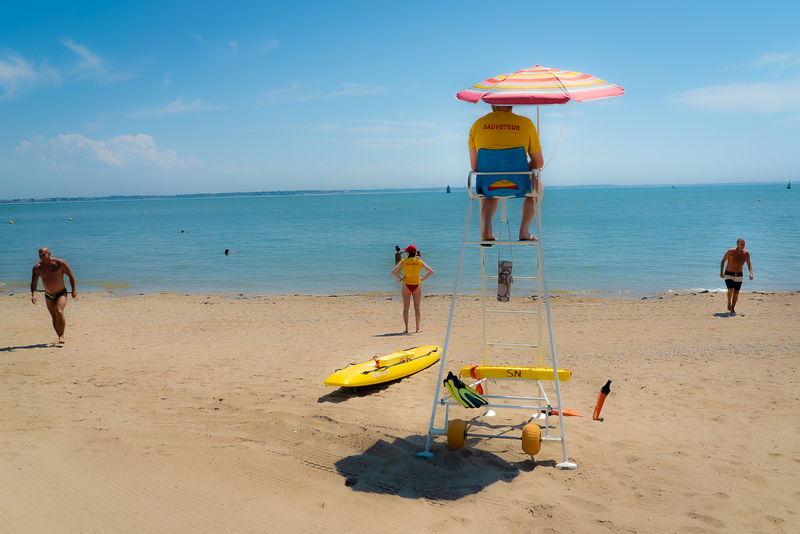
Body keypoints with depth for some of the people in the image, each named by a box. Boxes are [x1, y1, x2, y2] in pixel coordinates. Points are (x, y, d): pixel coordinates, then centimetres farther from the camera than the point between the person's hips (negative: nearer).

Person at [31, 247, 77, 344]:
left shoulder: (60, 263, -14)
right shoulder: (37, 267, -7)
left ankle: (62, 336, -17)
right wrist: (33, 294, -31)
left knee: (59, 312, -24)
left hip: (61, 293, -4)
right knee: (54, 317, 9)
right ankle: (60, 337, 22)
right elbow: (34, 281, -14)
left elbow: (70, 275, -3)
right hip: (48, 295, 4)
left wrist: (74, 289, -1)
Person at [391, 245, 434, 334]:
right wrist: (422, 279, 3)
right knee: (417, 308, 8)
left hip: (406, 285, -1)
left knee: (406, 307, 4)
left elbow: (393, 272, -13)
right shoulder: (420, 262, -1)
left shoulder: (403, 261, -5)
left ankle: (406, 329, 2)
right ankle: (418, 328, 12)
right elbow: (431, 272, -1)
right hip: (417, 286, 1)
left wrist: (400, 279, -3)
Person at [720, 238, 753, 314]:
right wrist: (721, 272, -14)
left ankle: (733, 308, 23)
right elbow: (723, 261, -5)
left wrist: (751, 273, -10)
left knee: (736, 292, 6)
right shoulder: (731, 252, -15)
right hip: (729, 274, -3)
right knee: (731, 290, -19)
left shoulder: (746, 254, -5)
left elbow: (749, 265, 7)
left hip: (739, 275, 4)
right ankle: (729, 303, 9)